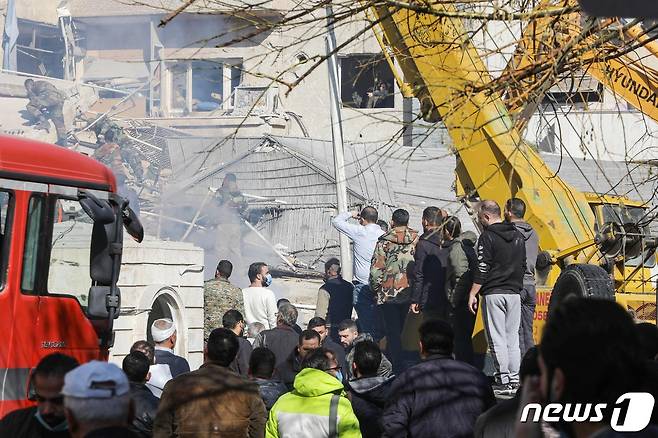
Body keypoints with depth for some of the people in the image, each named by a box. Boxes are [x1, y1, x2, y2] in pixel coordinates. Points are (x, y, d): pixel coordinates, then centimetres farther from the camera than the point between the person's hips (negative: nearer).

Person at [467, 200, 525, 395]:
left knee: (497, 338, -4)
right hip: (514, 292, 7)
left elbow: (482, 269, -13)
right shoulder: (518, 236, 13)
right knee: (512, 337, 10)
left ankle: (503, 381, -6)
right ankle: (514, 379, 9)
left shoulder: (488, 237, -9)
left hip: (493, 293, -7)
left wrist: (473, 293, -9)